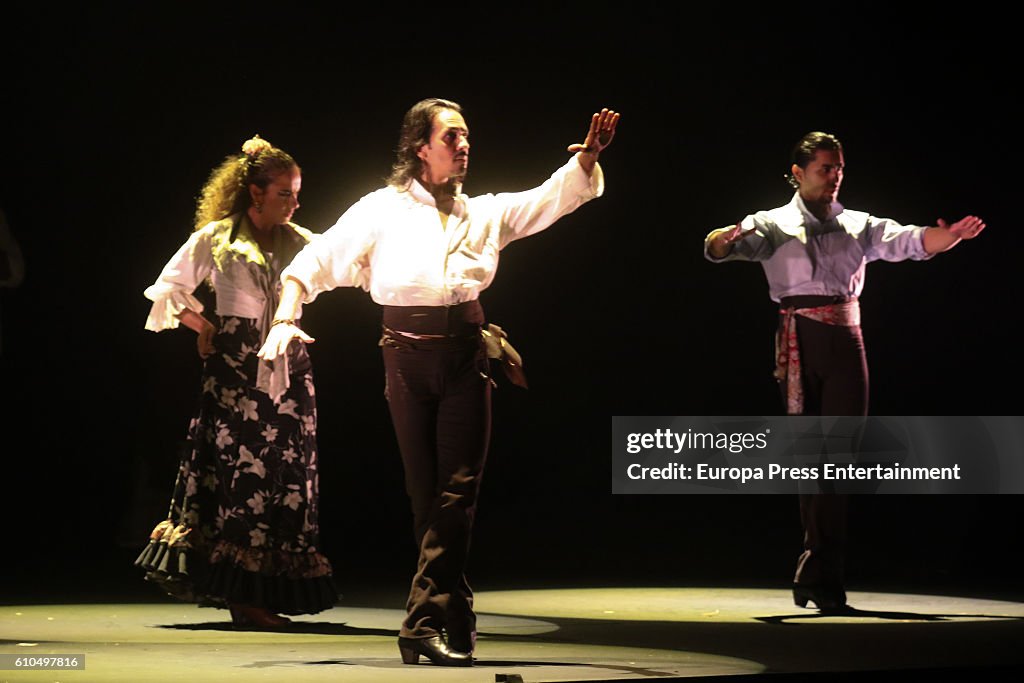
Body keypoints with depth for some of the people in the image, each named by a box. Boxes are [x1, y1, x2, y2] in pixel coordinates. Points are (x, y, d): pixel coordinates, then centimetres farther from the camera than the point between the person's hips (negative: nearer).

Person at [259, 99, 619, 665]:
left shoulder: (484, 213, 13)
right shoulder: (383, 210, 3)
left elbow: (553, 198, 5)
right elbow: (315, 262, 4)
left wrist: (587, 157, -13)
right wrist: (285, 320, -10)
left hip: (465, 358, 2)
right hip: (408, 357, -2)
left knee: (456, 490, -10)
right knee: (426, 493, 2)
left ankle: (425, 623, -12)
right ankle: (454, 615, 13)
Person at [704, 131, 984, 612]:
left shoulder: (858, 226, 15)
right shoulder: (774, 225, 6)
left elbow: (906, 241, 0)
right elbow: (721, 247, -9)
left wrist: (948, 236, -20)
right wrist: (724, 240, -34)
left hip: (846, 343, 2)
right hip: (799, 344, -2)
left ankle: (817, 576, 2)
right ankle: (822, 575, 7)